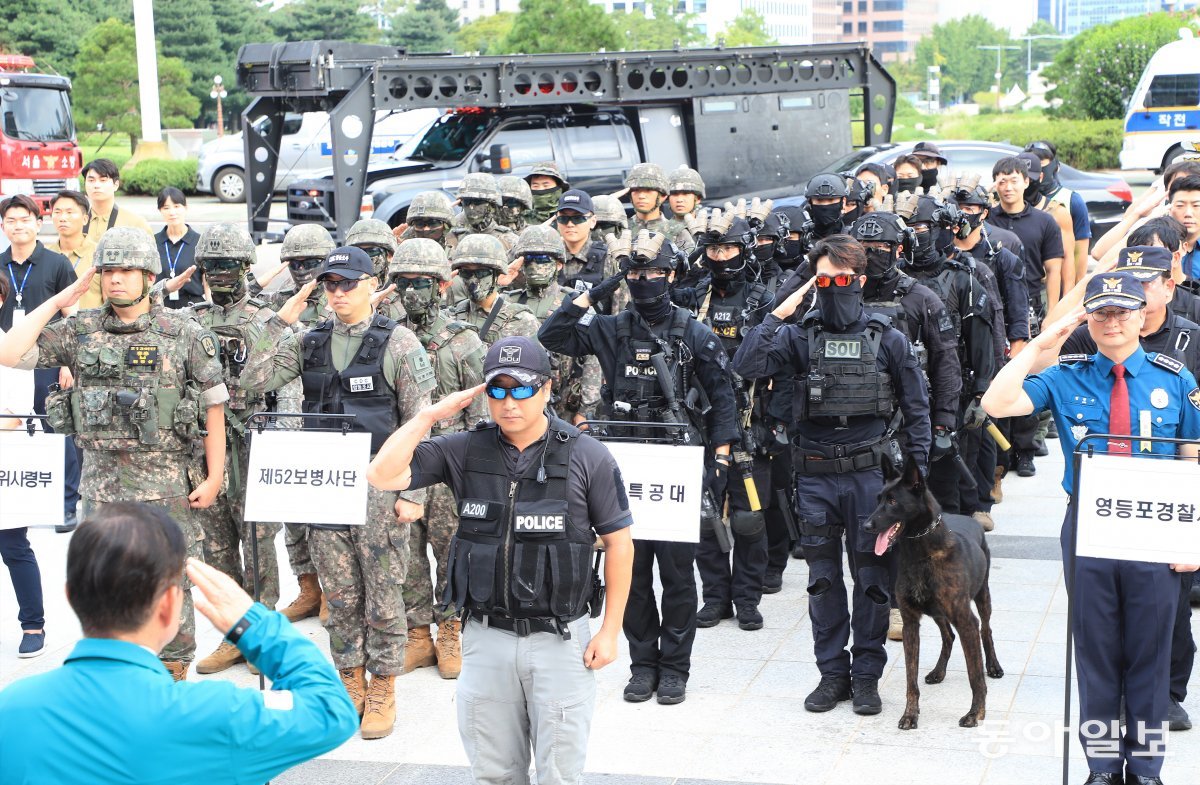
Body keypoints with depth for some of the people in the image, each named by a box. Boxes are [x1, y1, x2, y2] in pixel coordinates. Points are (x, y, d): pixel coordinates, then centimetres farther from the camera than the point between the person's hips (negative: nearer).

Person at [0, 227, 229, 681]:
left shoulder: (184, 333, -4)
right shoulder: (79, 331, 3)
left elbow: (214, 404, -1)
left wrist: (214, 476, -5)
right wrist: (58, 301, -5)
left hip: (167, 489, -3)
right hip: (100, 487, 3)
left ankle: (173, 679, 19)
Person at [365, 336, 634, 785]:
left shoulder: (587, 457, -6)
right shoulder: (464, 451, 0)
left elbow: (617, 542, -1)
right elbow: (383, 476, -7)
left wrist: (610, 631, -4)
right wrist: (430, 416, -10)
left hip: (560, 640, -2)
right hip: (486, 637, 3)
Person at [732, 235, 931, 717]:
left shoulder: (888, 341, 1)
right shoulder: (800, 337, 3)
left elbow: (916, 410, 6)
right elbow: (746, 366, -11)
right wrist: (777, 315, -13)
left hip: (870, 474, -1)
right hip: (815, 476, 1)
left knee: (872, 579, 4)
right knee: (823, 580, 9)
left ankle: (867, 675, 16)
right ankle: (832, 672, 20)